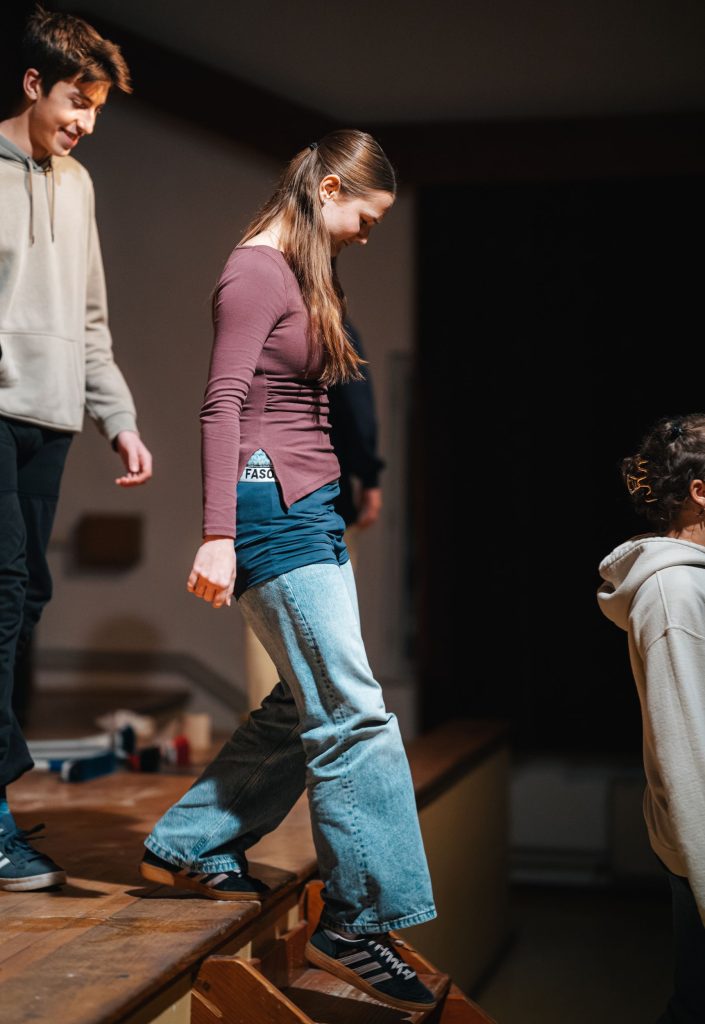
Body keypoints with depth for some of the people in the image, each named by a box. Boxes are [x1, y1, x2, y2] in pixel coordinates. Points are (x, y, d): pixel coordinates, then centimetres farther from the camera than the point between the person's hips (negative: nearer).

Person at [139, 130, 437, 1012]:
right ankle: (357, 924, -1)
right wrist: (219, 533, -22)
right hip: (271, 508, -10)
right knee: (353, 714, -8)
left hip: (307, 510, 10)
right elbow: (223, 405, -16)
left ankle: (187, 847, 25)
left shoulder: (302, 277, 19)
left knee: (309, 704, 14)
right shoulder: (257, 270, -9)